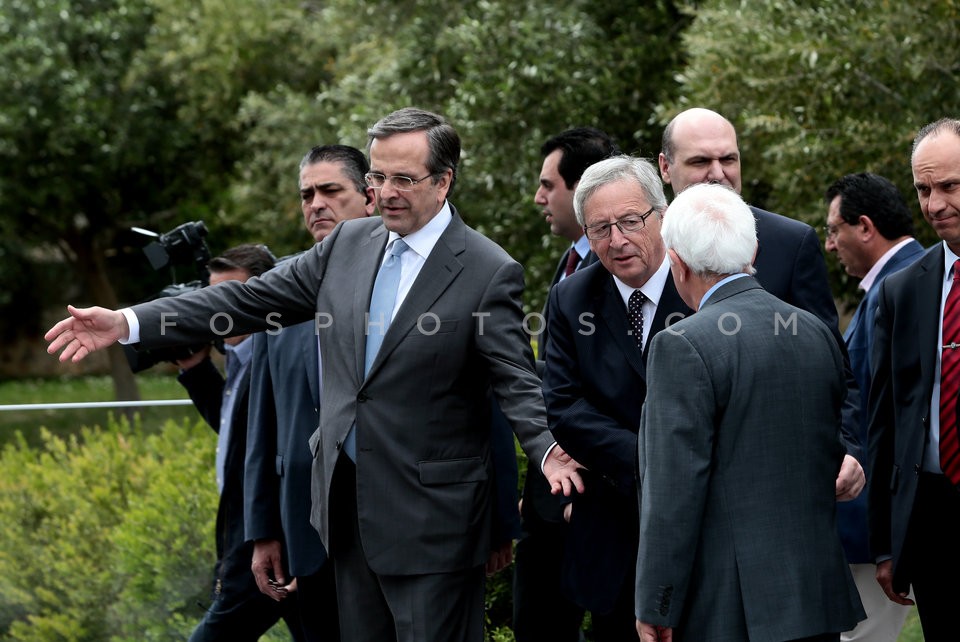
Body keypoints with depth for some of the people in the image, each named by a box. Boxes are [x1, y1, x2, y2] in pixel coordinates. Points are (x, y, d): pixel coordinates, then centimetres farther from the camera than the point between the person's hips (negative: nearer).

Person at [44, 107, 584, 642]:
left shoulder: (489, 273, -11)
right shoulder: (349, 245, 7)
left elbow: (517, 382, -16)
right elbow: (252, 301, 7)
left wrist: (547, 450, -38)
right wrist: (129, 323, 1)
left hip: (430, 517, -6)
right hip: (349, 503, 6)